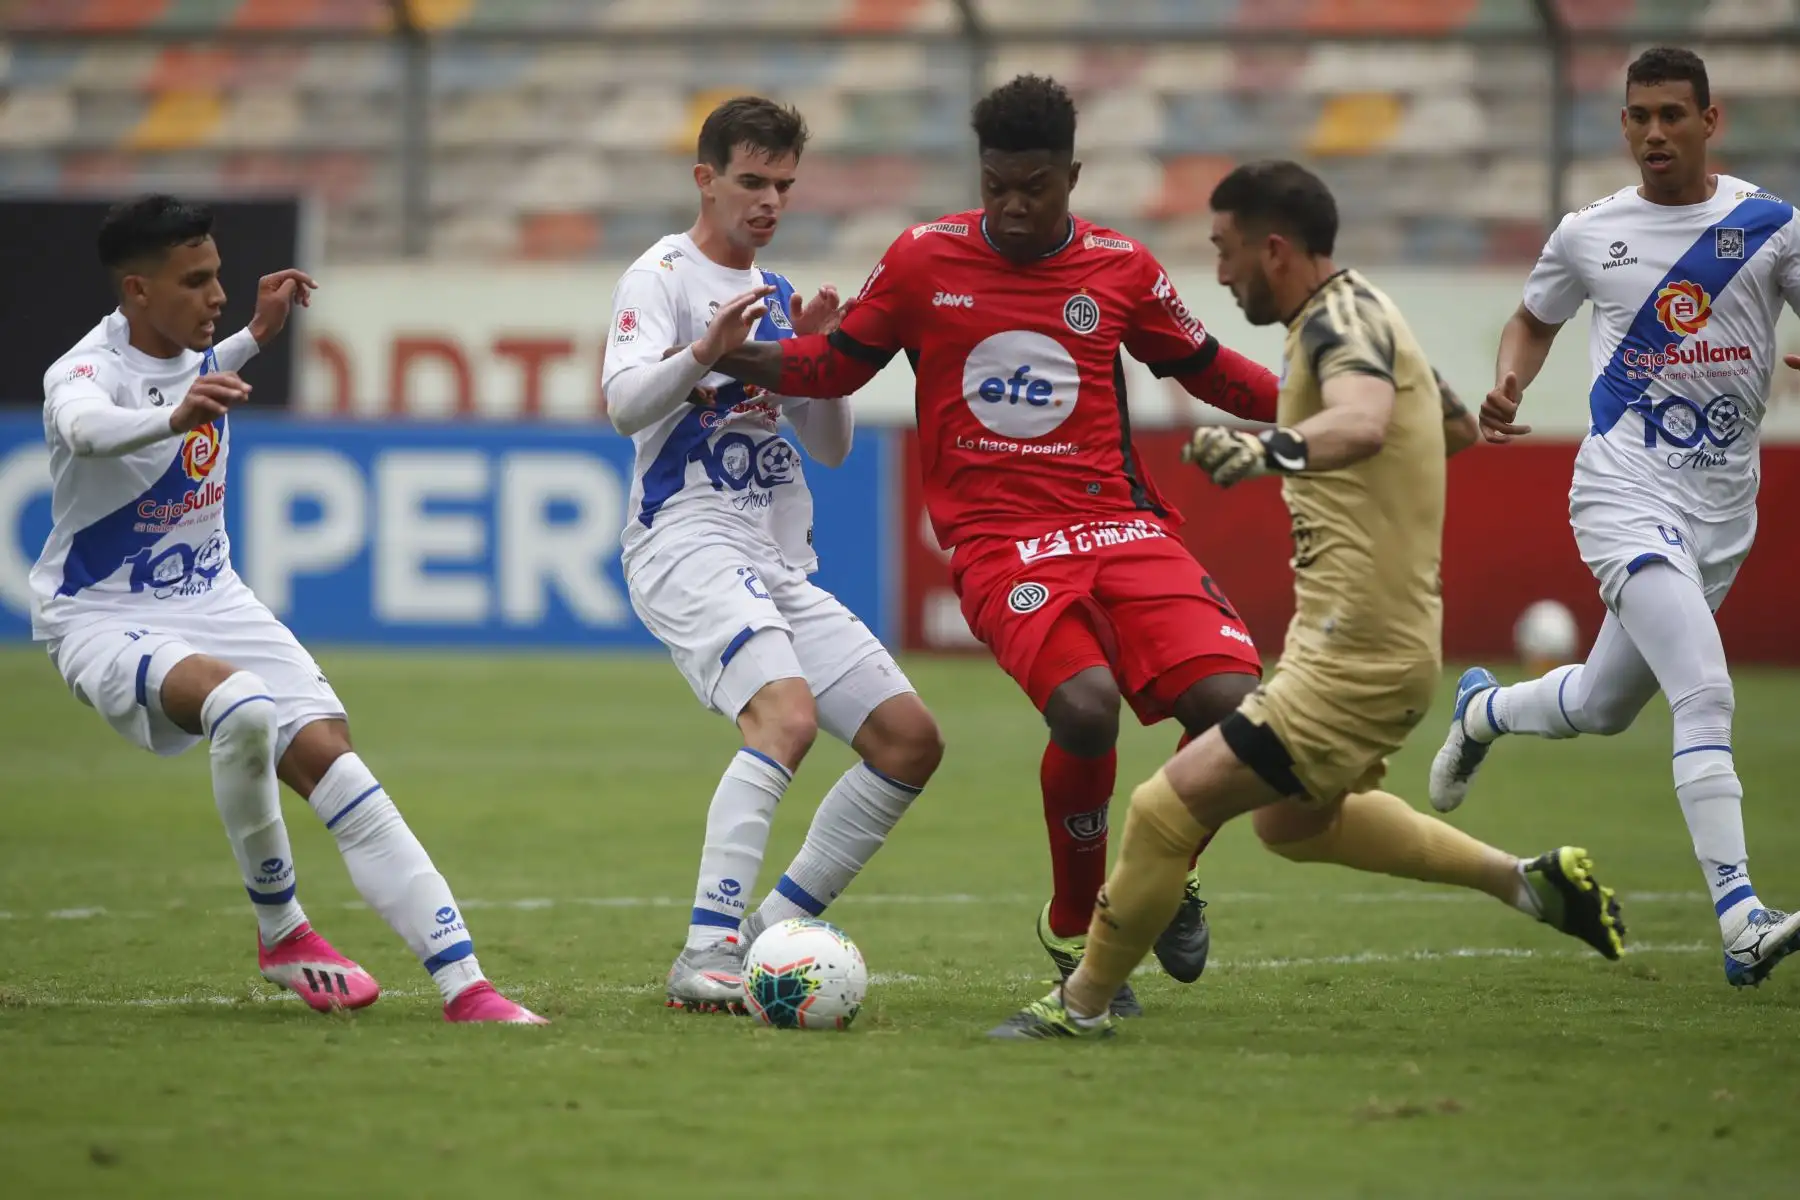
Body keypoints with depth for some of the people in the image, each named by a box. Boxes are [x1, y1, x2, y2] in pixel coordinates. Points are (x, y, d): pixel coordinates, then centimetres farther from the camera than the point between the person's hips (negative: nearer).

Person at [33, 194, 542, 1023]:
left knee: (331, 760, -13)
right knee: (243, 706, -36)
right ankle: (280, 935, -13)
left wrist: (257, 334, 14)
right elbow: (88, 426, -48)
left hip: (213, 603, 7)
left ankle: (465, 985, -18)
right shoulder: (85, 370, -22)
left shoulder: (191, 354, 2)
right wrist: (174, 418, -68)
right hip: (104, 621, -7)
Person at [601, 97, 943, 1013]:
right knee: (787, 708, -32)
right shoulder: (663, 276, -2)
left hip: (778, 566, 8)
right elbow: (624, 404, -18)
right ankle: (707, 953, -35)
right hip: (688, 548, -8)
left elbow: (831, 447, 18)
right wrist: (704, 353, -36)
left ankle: (773, 930, 8)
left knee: (911, 738, 1)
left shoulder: (778, 298, 20)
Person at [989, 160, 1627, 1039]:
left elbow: (1363, 422, -43)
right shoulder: (1348, 315, 11)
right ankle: (1527, 881, 33)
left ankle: (1083, 1005, 2)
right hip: (1363, 640, 11)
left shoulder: (1342, 318, -19)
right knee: (1291, 819, 31)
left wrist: (1272, 448, -62)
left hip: (1359, 658, -11)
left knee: (1171, 805, -12)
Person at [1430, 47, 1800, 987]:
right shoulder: (1589, 236, 4)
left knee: (1604, 707, 19)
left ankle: (1480, 712, 52)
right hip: (1627, 492, -3)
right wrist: (1507, 386, 2)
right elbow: (1535, 318, 22)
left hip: (1723, 508, 3)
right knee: (1704, 692, -23)